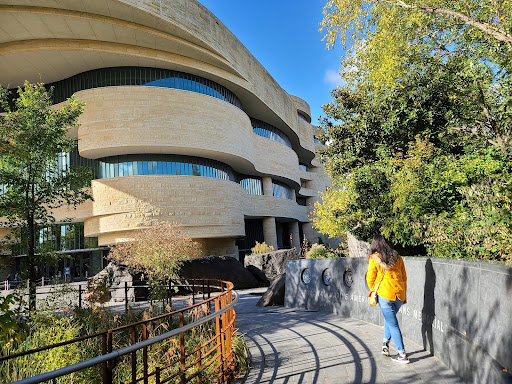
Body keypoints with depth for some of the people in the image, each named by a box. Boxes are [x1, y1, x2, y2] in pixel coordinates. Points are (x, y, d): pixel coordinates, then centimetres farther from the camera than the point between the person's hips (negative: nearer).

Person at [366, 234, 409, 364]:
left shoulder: (374, 258, -6)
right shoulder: (397, 257, 7)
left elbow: (370, 279, -3)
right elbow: (404, 277, 11)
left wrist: (374, 292, 14)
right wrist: (404, 295, 19)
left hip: (384, 294, -5)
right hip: (399, 294, 5)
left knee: (393, 324, 4)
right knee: (390, 317, 26)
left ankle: (402, 354, 6)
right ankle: (385, 343, 27)